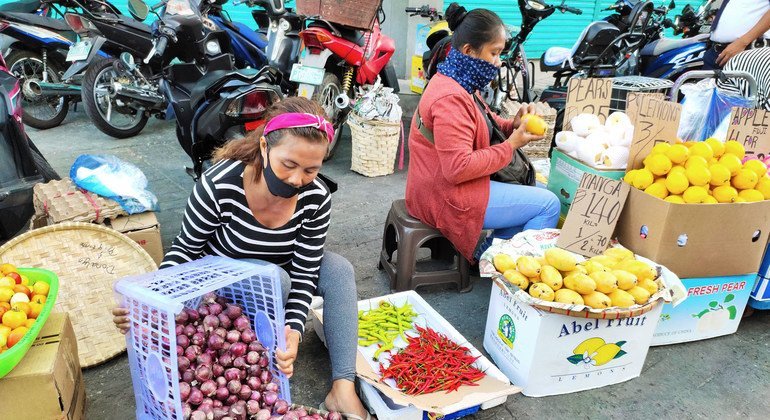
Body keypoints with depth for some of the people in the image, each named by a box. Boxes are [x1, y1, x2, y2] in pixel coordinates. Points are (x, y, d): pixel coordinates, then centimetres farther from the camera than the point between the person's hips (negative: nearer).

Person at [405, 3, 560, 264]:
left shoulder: (458, 84, 9)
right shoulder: (451, 99, -24)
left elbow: (477, 127, 17)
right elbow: (459, 168, -28)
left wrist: (512, 125, -3)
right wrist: (511, 145, -18)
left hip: (445, 188, 11)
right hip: (448, 199, -11)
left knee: (535, 192, 20)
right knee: (549, 204, -8)